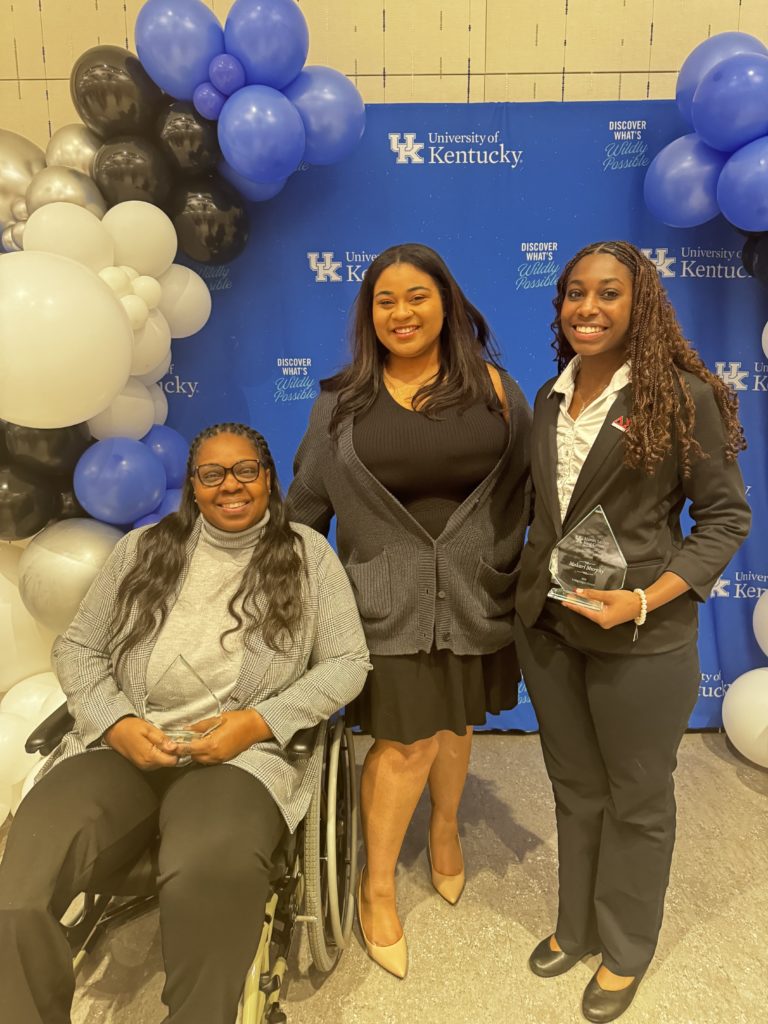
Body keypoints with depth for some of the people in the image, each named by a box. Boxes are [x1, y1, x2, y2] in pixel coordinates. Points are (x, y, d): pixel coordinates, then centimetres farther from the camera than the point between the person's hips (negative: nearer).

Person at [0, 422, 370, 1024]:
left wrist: (261, 722, -11)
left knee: (209, 883, -34)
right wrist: (117, 723, -5)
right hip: (121, 747, 3)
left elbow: (348, 662, 3)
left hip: (247, 754, -2)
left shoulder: (308, 555, 6)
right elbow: (78, 648, 14)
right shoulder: (143, 549, 13)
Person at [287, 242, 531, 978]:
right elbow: (307, 503, 6)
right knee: (405, 742, 1)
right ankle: (377, 884, 26)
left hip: (473, 597, 2)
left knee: (454, 723, 17)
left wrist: (510, 567, -3)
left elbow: (527, 488, 2)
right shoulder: (342, 403, 1)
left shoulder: (493, 389, 1)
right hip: (389, 599, -1)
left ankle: (445, 828, 49)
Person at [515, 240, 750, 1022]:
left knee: (636, 800, 15)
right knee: (574, 788, 20)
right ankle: (577, 924, 43)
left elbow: (726, 515, -9)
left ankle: (626, 951, 38)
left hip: (641, 639, -5)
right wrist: (526, 596, 7)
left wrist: (645, 602, -20)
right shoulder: (551, 398, 6)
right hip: (546, 626, 5)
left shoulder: (682, 396, -11)